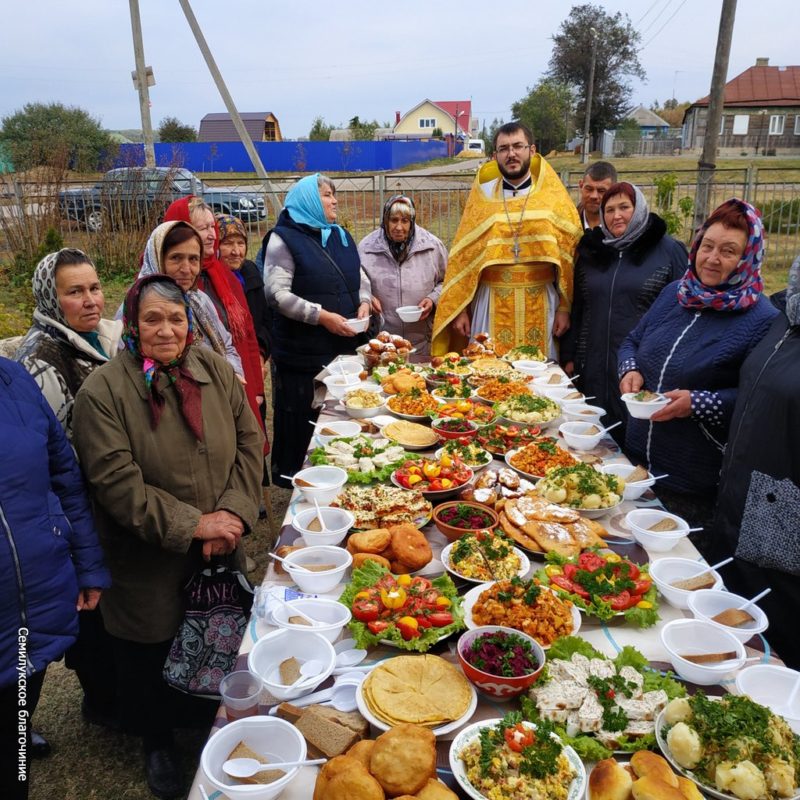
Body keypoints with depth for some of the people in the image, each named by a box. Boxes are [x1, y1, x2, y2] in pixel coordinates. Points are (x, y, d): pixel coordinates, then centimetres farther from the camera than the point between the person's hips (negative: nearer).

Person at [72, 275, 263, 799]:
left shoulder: (216, 371, -2)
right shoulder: (102, 391, -15)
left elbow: (250, 443, -1)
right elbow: (116, 481, -19)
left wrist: (234, 511, -14)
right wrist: (191, 525, -21)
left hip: (220, 557, 4)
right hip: (149, 567, -3)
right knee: (153, 661, 16)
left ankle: (214, 720, 50)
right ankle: (158, 741, 46)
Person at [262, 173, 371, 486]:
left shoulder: (341, 236, 16)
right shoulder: (284, 238, -5)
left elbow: (361, 278, 23)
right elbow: (276, 292, -14)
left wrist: (363, 302, 1)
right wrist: (321, 316, -19)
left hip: (345, 346, 6)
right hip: (303, 353, -6)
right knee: (302, 421, 2)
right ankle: (292, 480, 19)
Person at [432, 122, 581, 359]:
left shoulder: (554, 197, 4)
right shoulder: (482, 196, 5)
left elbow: (570, 256, 1)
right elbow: (462, 257, 4)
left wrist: (565, 307, -5)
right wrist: (459, 309, -1)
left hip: (539, 306, 0)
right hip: (491, 305, 0)